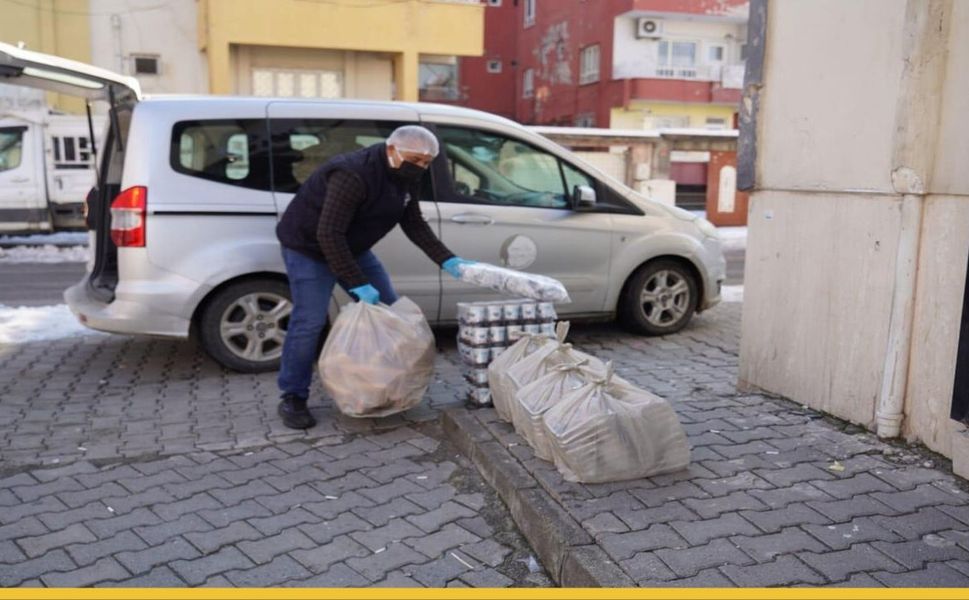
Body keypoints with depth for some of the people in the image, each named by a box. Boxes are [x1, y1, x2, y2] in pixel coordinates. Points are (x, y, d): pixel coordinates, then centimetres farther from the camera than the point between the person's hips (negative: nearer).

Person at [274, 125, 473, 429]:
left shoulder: (406, 176, -6)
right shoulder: (353, 174, -34)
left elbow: (414, 224, 1)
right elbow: (328, 234, -36)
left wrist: (447, 261, -11)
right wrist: (358, 284, -36)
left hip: (351, 247, 9)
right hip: (308, 246, -9)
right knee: (309, 322, -14)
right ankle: (292, 399, 1)